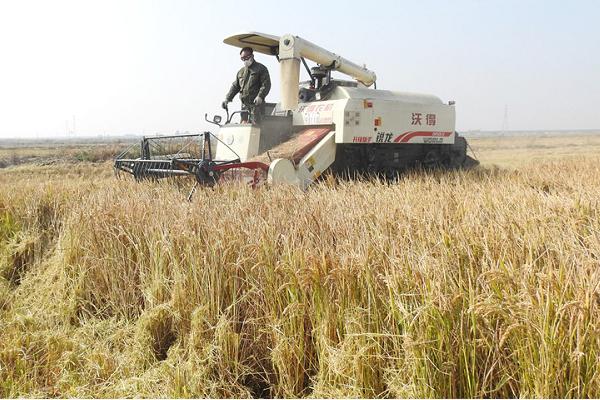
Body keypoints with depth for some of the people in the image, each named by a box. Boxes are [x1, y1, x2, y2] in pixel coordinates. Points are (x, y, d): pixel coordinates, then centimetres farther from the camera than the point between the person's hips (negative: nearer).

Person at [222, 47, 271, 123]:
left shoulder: (261, 68, 3)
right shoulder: (240, 72, 22)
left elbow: (266, 84, -9)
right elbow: (235, 86, 24)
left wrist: (260, 96, -24)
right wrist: (227, 99, 10)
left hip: (256, 103, -6)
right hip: (244, 105, 6)